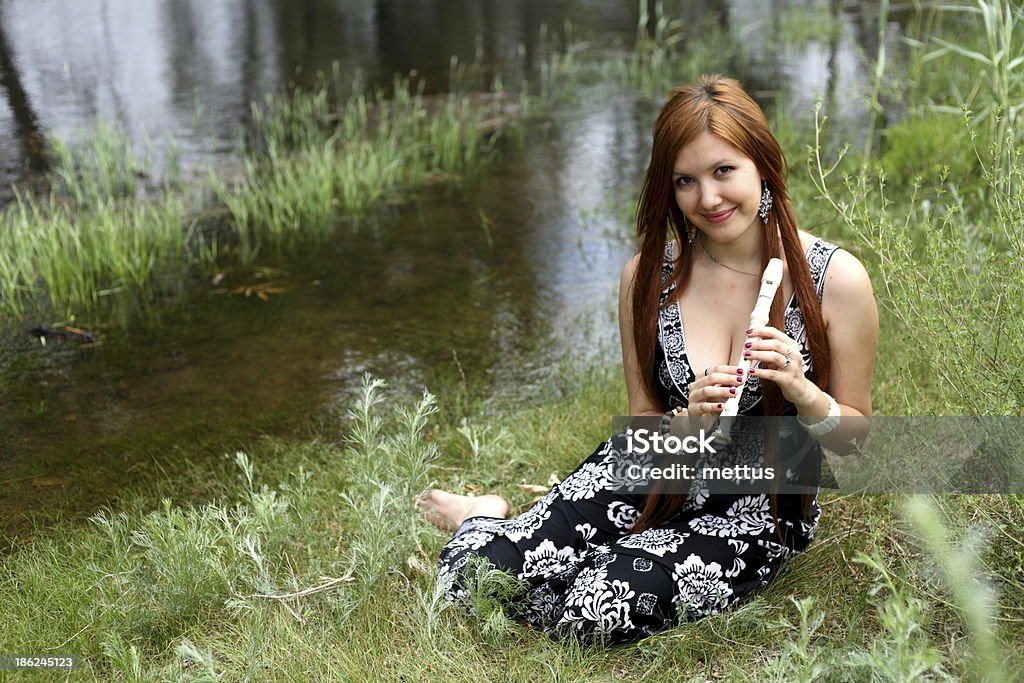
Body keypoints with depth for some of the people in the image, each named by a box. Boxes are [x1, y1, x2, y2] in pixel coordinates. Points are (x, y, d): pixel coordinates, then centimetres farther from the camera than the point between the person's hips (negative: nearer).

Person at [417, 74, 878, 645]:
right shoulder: (649, 275, -6)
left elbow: (854, 436, -3)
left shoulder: (836, 279, -14)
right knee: (473, 580, -16)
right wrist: (689, 418, -22)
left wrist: (800, 391, -25)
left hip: (757, 509, -1)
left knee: (599, 608, -28)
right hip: (650, 478, 2)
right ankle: (486, 518, 20)